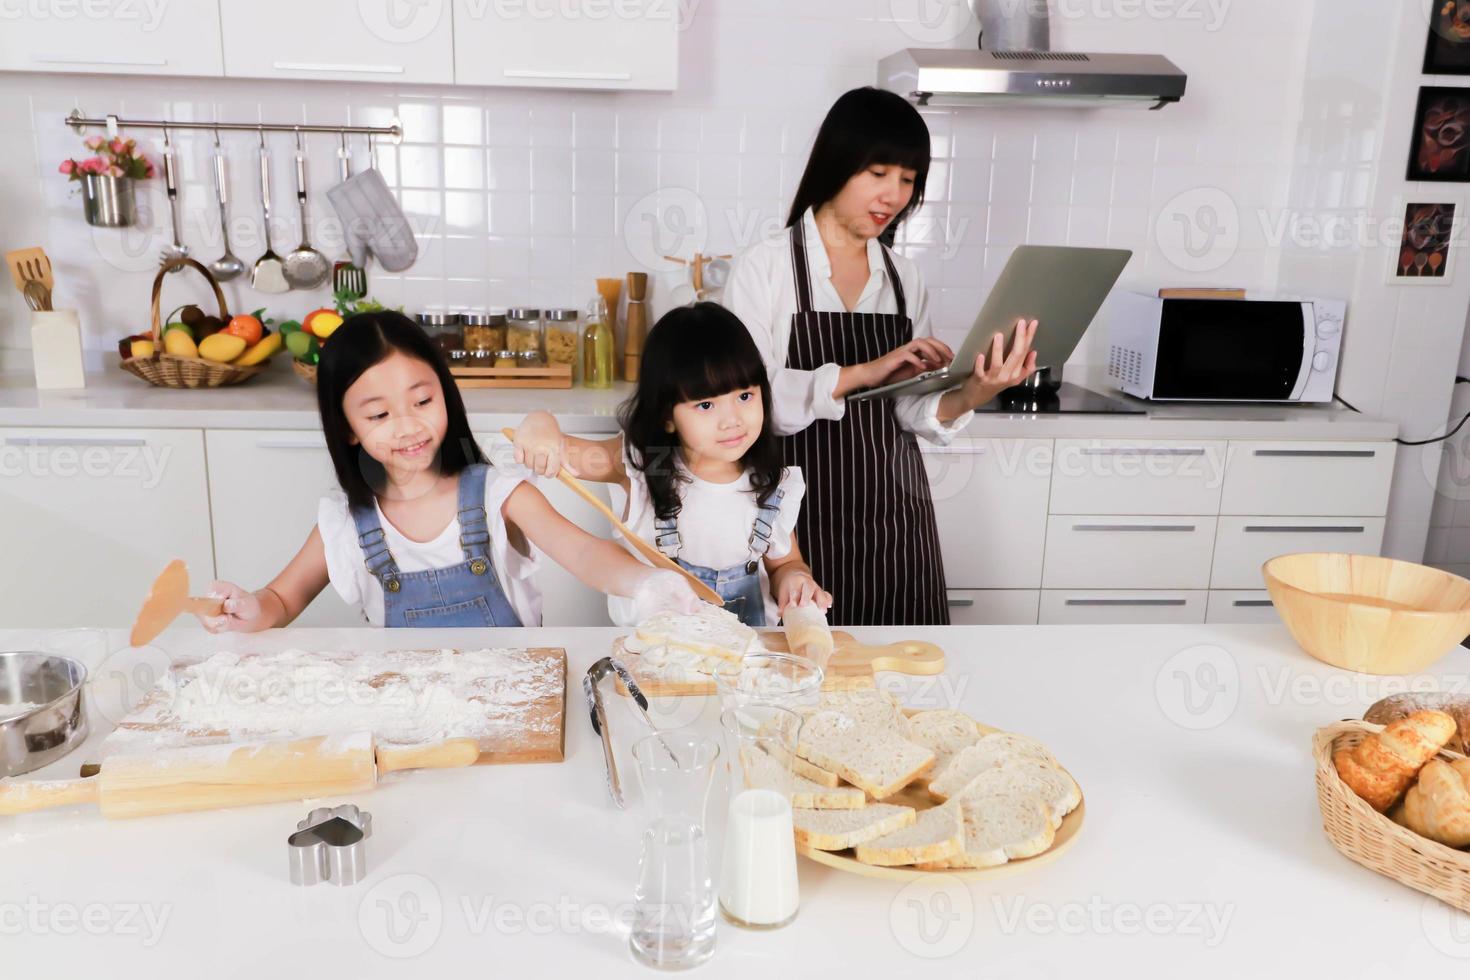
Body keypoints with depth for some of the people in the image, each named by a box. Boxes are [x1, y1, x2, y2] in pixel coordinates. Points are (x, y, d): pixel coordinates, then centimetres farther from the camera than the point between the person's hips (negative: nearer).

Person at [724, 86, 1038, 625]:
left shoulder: (905, 278, 9)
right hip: (806, 520, -4)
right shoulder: (764, 267, -5)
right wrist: (860, 373, -27)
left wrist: (971, 394, -18)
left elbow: (912, 411, 1)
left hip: (894, 517, 4)